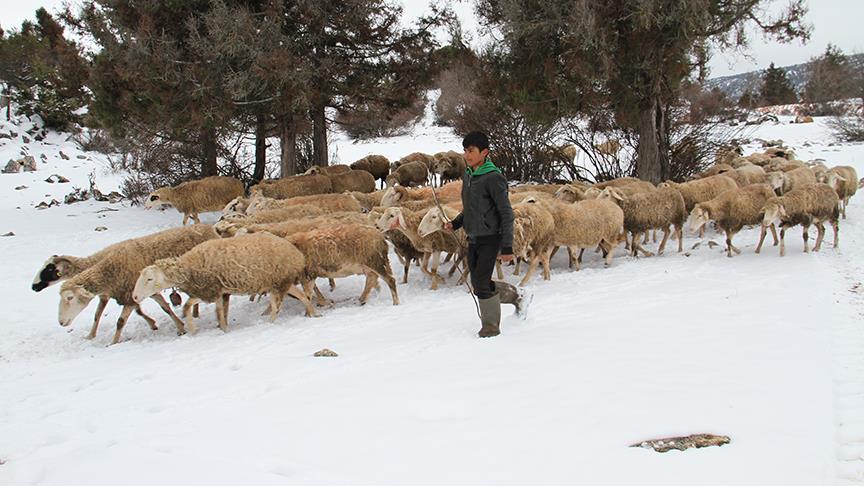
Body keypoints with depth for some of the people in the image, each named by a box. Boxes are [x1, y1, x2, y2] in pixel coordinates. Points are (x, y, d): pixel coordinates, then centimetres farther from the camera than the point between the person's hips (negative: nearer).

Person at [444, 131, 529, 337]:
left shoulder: (493, 178, -16)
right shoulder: (467, 176, 8)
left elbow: (506, 214, -15)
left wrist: (507, 247, -18)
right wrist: (455, 223, 4)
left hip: (490, 239, -8)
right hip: (473, 239, 8)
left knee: (481, 284, -9)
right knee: (478, 284, 12)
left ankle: (491, 327, 9)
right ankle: (517, 296, 33)